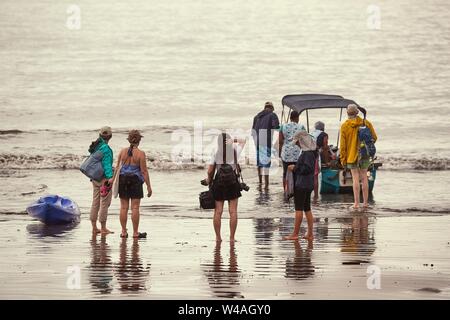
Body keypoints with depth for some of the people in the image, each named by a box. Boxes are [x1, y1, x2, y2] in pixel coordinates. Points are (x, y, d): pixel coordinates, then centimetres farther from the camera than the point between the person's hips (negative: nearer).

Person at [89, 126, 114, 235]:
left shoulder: (95, 146, 9)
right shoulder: (105, 148, -16)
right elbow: (106, 163, -23)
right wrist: (110, 177, -29)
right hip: (104, 178, -9)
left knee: (95, 203, 12)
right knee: (104, 203, -2)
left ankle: (94, 228, 16)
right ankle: (103, 228, 1)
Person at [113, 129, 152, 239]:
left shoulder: (123, 152, 2)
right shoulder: (140, 153, -9)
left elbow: (117, 168, 5)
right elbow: (144, 171, -9)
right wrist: (149, 186, -5)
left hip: (123, 179, 4)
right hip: (135, 180, -4)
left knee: (124, 207, 7)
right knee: (135, 207, -1)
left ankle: (124, 232, 9)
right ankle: (135, 233, 2)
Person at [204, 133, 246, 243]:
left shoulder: (216, 153, -1)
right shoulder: (235, 151, 2)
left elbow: (210, 170, -3)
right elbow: (243, 141, 20)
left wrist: (208, 179, 16)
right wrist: (234, 140, 2)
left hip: (219, 182, 0)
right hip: (233, 182, 0)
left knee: (218, 212, 3)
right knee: (233, 211, 1)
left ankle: (218, 237, 5)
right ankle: (232, 237, -1)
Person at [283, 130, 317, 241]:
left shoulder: (308, 153, -18)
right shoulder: (310, 152, 13)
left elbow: (307, 168, -24)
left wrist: (295, 168, -14)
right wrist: (296, 167, 13)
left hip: (302, 185, -10)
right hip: (308, 184, 10)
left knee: (299, 208, -5)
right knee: (307, 208, 12)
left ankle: (295, 234, -2)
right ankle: (310, 234, 14)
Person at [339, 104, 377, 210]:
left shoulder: (344, 126, -7)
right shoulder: (366, 123, 0)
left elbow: (342, 144, -6)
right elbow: (374, 137, 3)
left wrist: (342, 158, -1)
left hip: (352, 155, -2)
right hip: (365, 155, 2)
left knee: (355, 178, -1)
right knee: (364, 177, 10)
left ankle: (356, 203, -4)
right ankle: (365, 202, 12)